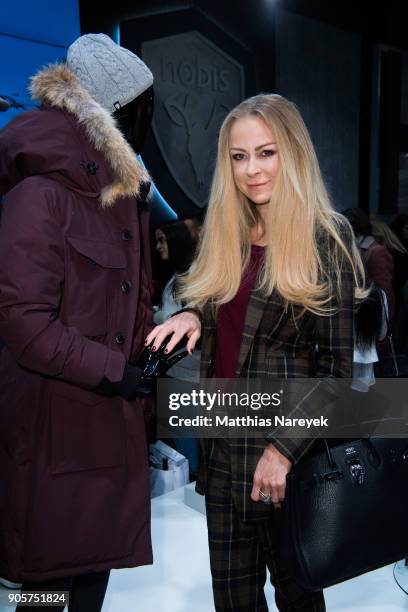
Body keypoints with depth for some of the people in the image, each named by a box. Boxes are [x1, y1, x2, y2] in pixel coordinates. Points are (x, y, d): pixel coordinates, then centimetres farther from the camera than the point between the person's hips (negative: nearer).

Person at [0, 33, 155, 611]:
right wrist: (113, 371, -16)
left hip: (115, 411, 7)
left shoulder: (128, 193, 11)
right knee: (50, 565, 11)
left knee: (101, 547, 19)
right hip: (56, 417, -7)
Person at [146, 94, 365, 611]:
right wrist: (192, 317, -6)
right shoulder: (224, 236, 8)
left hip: (285, 450, -5)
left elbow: (336, 364, -11)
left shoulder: (325, 237, -10)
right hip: (223, 442, 5)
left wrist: (285, 449, -16)